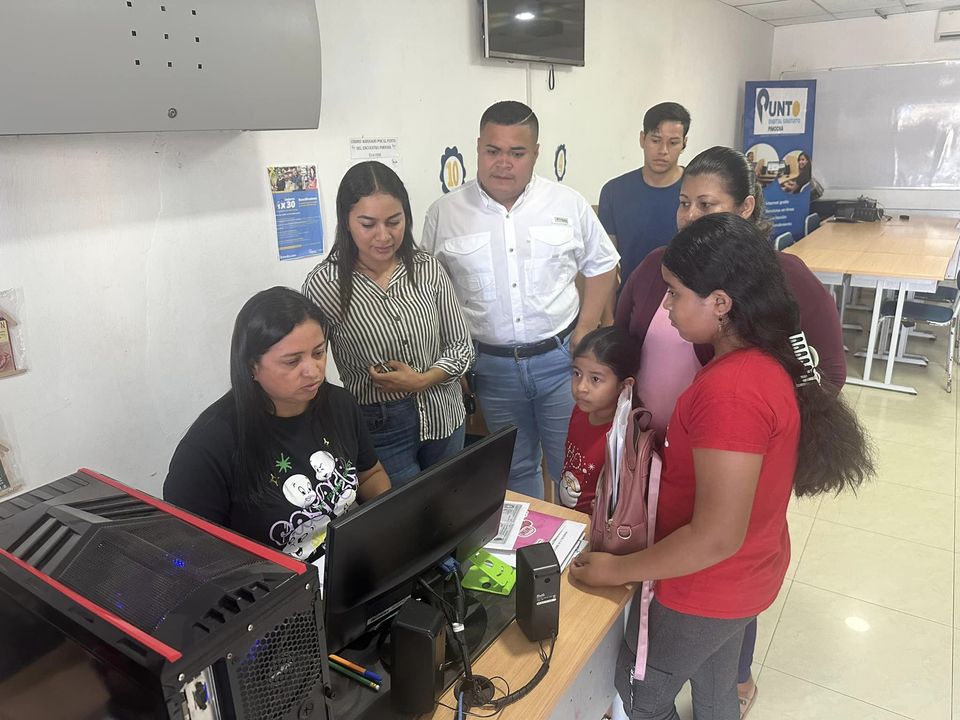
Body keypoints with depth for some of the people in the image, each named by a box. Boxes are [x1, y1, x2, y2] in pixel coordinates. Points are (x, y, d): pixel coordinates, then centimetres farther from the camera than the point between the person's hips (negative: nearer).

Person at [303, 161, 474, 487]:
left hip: (443, 420, 4)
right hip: (378, 430, -4)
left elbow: (462, 346, 1)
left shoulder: (427, 269, -4)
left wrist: (422, 380, -14)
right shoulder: (323, 286, -15)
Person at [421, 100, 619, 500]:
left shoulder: (568, 203, -1)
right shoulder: (444, 213, -2)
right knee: (514, 471, 17)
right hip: (492, 365, 1)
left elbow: (601, 264, 9)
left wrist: (586, 329, -2)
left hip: (559, 358, 0)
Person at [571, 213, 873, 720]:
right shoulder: (768, 358, -4)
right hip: (743, 572, 8)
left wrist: (616, 570, -20)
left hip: (704, 586, -8)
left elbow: (716, 537, -31)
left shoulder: (729, 388, -34)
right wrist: (662, 439, 1)